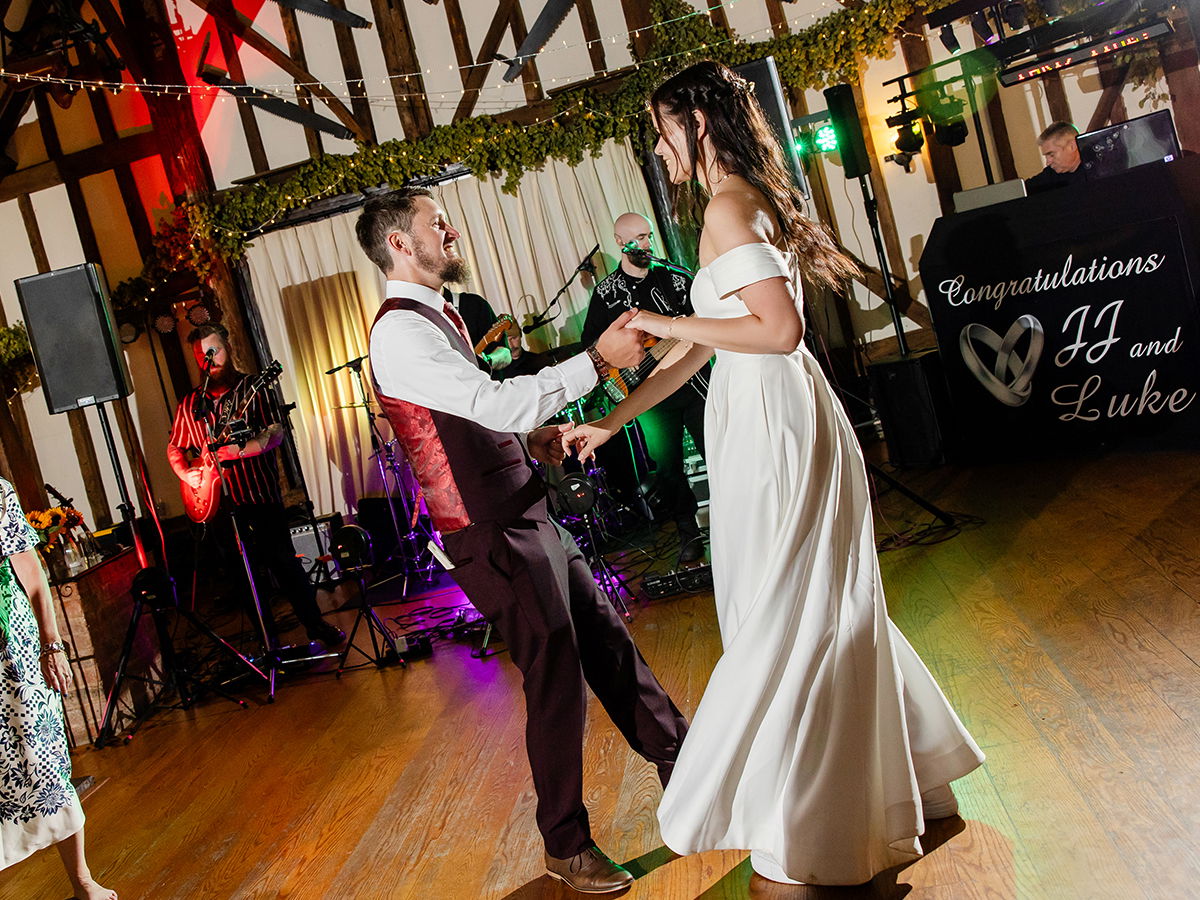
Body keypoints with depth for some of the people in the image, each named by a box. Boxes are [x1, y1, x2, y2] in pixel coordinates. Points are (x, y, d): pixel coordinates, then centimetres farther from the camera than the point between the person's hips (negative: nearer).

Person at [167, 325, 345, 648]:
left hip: (261, 494, -3)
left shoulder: (254, 389, -1)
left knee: (284, 561, -1)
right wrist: (185, 473, -1)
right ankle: (268, 639, 19)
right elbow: (174, 448, 19)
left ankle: (316, 625, 13)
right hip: (220, 502, 4)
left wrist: (232, 450, -26)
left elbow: (275, 433, -13)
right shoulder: (190, 403, 11)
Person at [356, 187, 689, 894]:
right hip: (495, 536, -9)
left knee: (606, 638, 16)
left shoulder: (434, 316, 14)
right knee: (557, 680, 2)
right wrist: (597, 358, -24)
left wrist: (529, 438, 5)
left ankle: (682, 767, 34)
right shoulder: (400, 331, -17)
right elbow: (496, 403, -27)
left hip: (528, 516, 9)